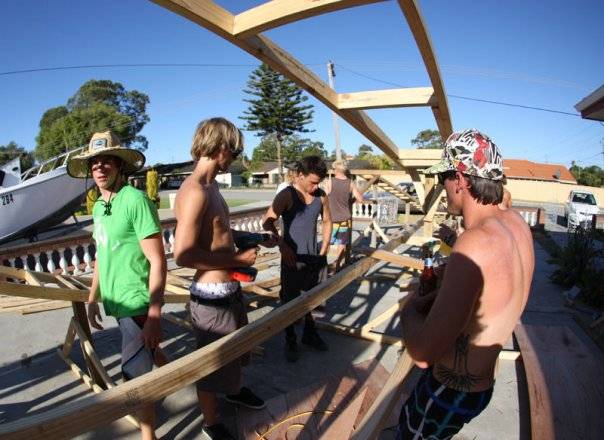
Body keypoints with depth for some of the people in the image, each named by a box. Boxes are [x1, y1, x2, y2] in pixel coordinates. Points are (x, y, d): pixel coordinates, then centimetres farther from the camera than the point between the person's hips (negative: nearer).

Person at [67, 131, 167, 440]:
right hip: (115, 302, 8)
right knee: (147, 350, 27)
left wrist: (154, 315, -23)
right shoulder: (98, 206, 6)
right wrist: (93, 299, 16)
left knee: (135, 376, 1)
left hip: (137, 304, -8)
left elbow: (157, 262, -21)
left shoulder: (135, 200, -18)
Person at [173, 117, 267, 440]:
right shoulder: (195, 191, -25)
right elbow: (183, 254, -30)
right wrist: (237, 259, -21)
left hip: (230, 287, 10)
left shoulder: (210, 186, 8)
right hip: (212, 294, -10)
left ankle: (234, 390, 57)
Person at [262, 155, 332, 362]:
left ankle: (309, 334, 38)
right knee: (290, 302, 8)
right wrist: (282, 246, -21)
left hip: (314, 258, 5)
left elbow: (327, 221, 14)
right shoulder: (286, 196, -14)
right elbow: (268, 222, -16)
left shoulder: (321, 196, 1)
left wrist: (324, 249, 7)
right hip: (292, 259, -5)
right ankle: (290, 341, 26)